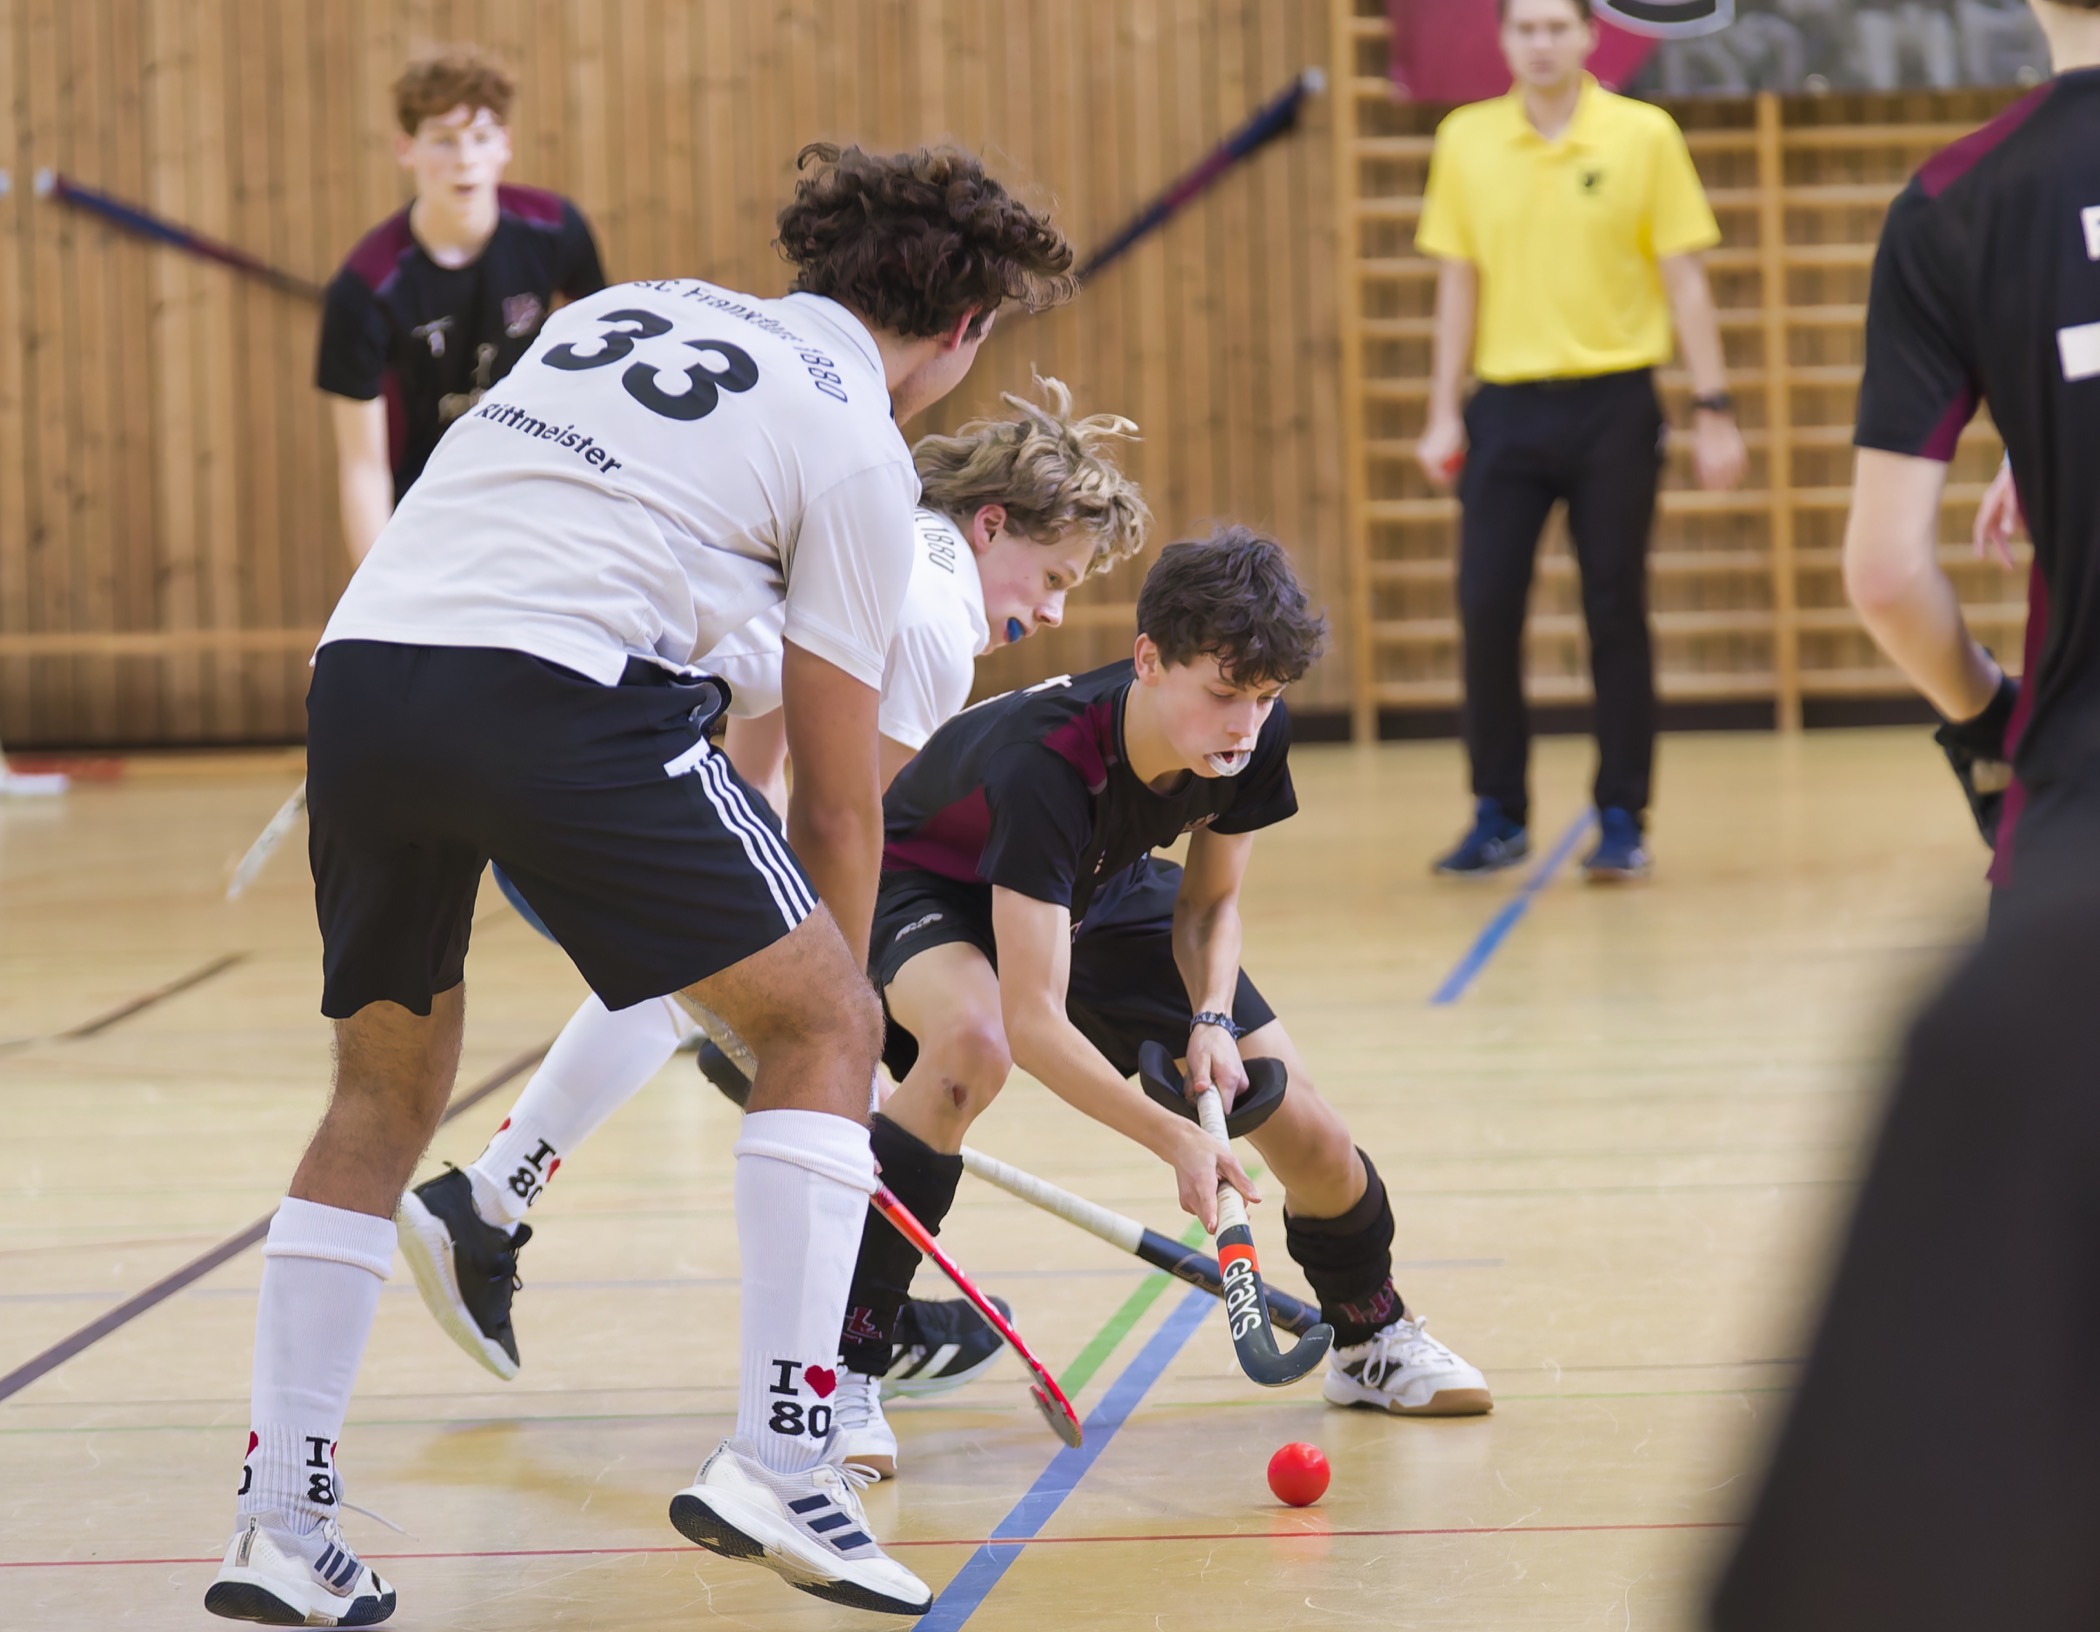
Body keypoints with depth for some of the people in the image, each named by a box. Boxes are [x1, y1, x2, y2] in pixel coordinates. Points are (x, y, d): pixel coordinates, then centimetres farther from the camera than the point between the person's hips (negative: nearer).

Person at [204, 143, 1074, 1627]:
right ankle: (776, 1462, -1)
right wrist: (834, 1018, 23)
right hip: (554, 692, -6)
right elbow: (837, 798, 10)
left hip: (359, 664, 7)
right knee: (823, 1020, 8)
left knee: (387, 1099, 21)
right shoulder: (859, 448, 9)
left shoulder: (628, 309, 26)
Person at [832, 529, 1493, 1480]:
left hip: (1101, 893, 6)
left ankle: (1372, 1337, 31)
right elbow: (1031, 1020, -43)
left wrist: (1210, 1019, -23)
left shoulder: (1256, 739, -24)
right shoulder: (1045, 760, -42)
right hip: (933, 886, -5)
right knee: (973, 1042, -41)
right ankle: (844, 1369, -30)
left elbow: (1208, 901, -4)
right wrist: (1173, 1139, -49)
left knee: (1307, 1136, -2)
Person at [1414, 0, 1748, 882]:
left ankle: (1622, 821, 9)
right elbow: (1459, 281, 11)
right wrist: (1443, 411, 6)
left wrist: (1714, 410, -3)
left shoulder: (1644, 135, -2)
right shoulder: (1466, 140, 5)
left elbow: (1683, 279, 0)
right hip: (1506, 404, 2)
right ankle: (1499, 815, 12)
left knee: (1616, 612, 1)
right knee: (1485, 607, -2)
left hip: (1612, 404, -2)